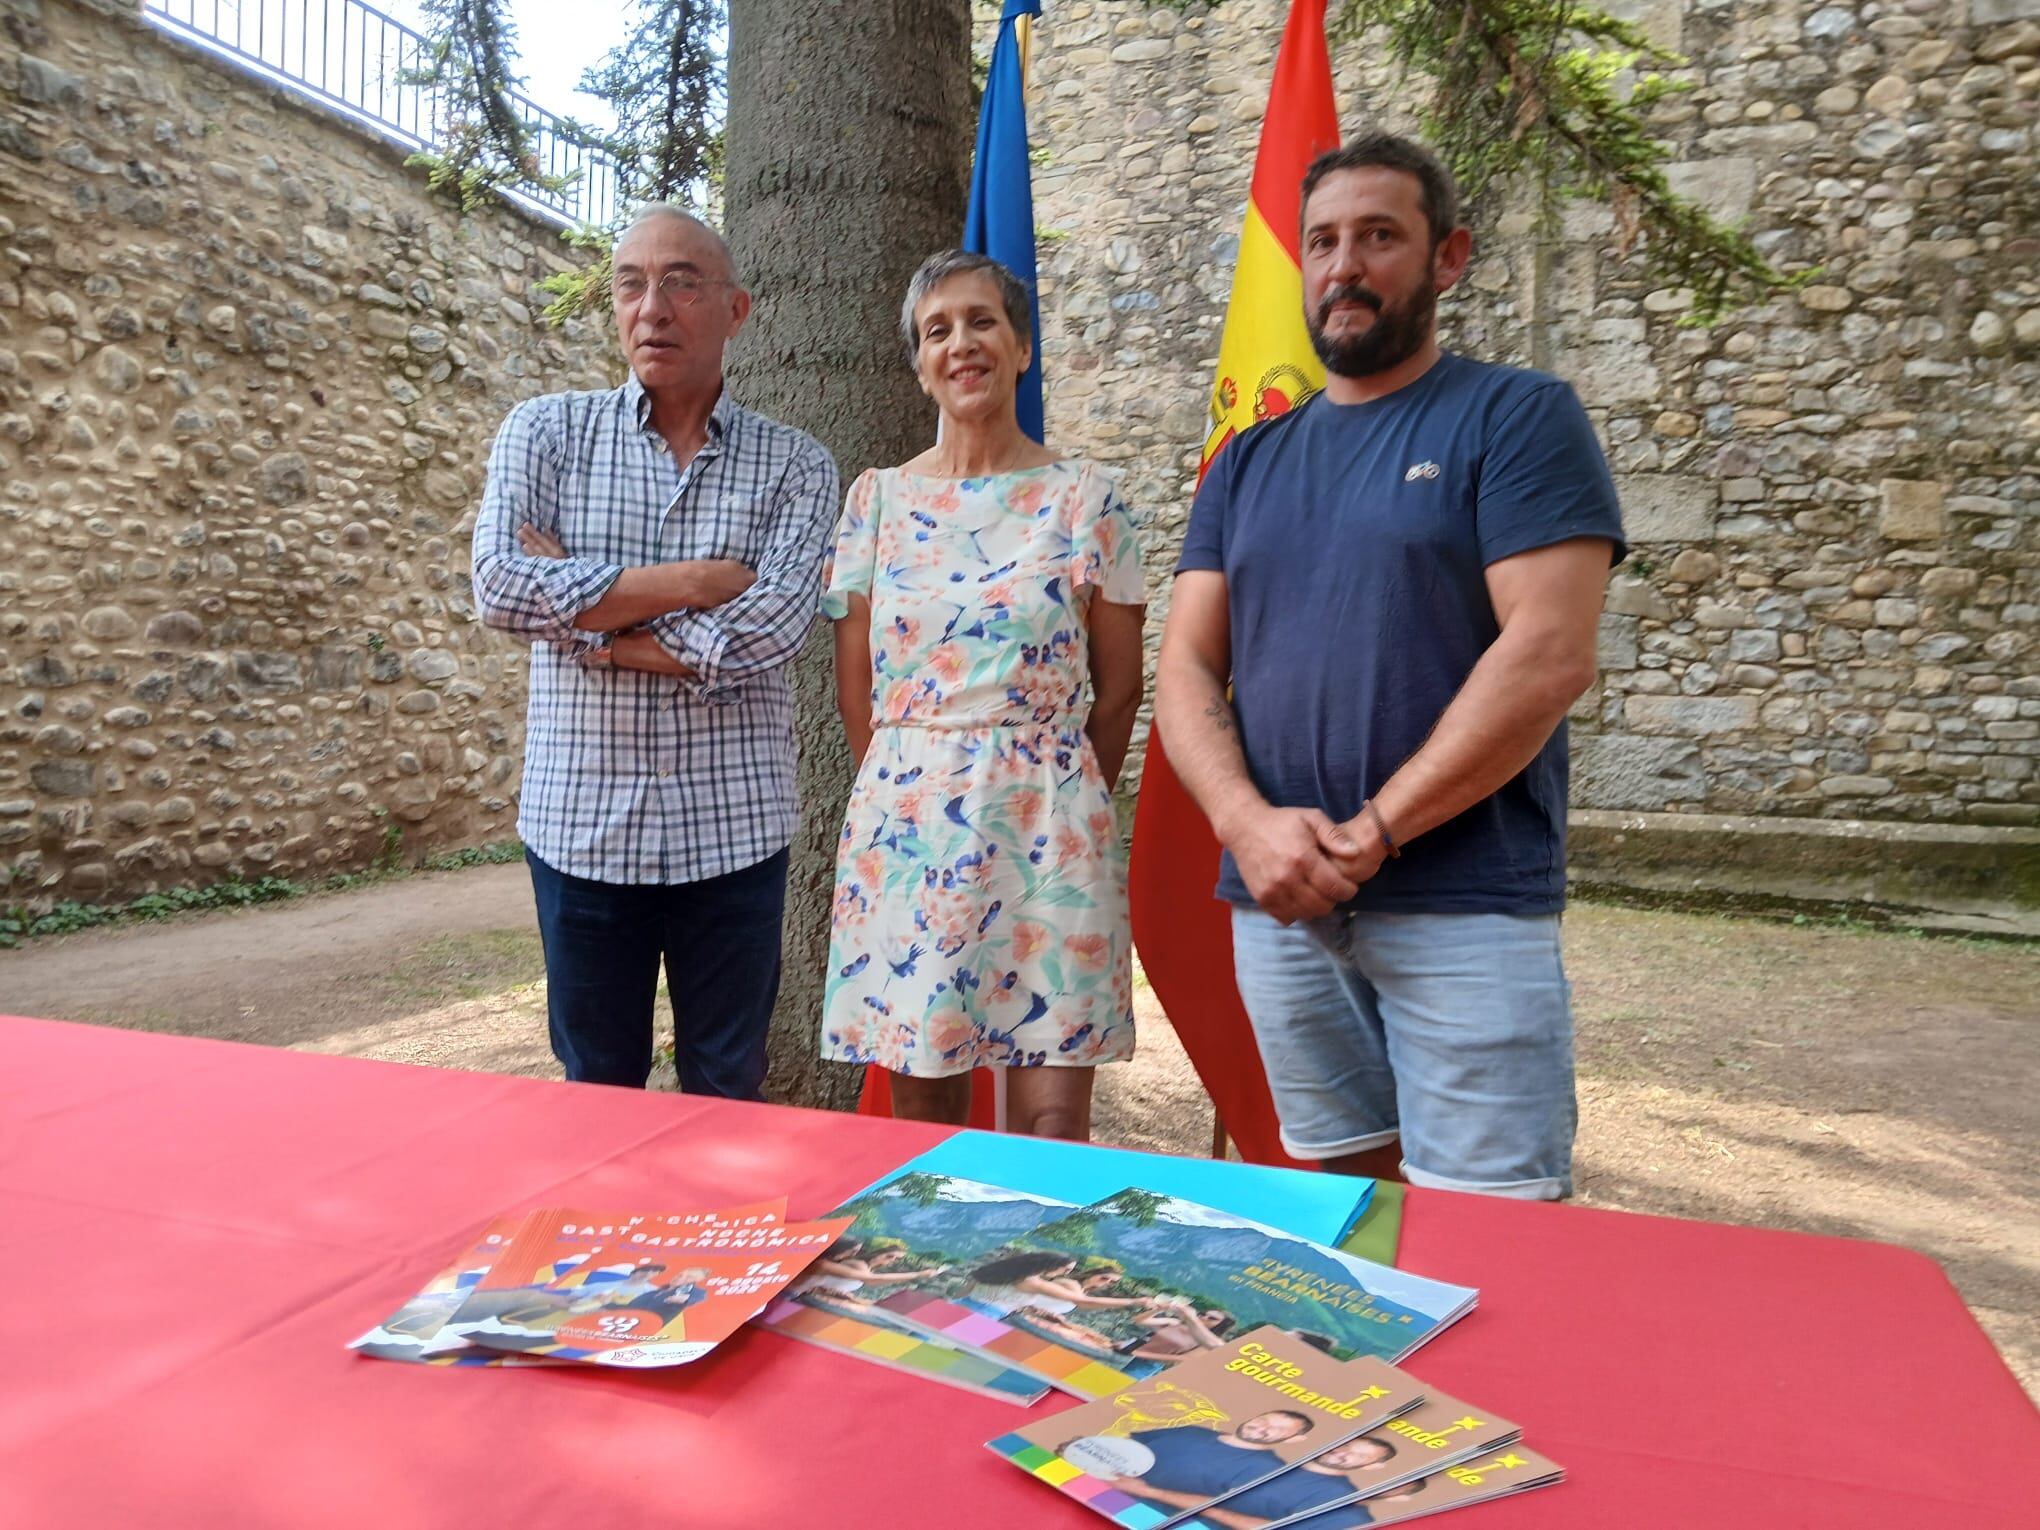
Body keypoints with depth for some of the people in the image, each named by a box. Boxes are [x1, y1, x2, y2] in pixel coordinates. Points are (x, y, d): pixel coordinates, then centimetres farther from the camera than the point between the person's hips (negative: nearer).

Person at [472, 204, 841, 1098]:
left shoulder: (795, 467, 1)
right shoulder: (546, 431, 4)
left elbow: (762, 635, -14)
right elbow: (502, 586, -12)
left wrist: (574, 607, -10)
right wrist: (696, 581, -13)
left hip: (733, 832, 0)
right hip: (582, 826, 1)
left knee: (728, 1097, 12)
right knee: (595, 1096, 14)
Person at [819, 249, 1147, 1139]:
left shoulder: (1085, 500, 2)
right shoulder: (877, 499, 7)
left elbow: (1119, 687, 6)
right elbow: (854, 686, 11)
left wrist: (1053, 800, 9)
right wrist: (913, 794, 12)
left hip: (1047, 828, -1)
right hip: (904, 827, 2)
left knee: (1052, 1117, -1)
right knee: (919, 1113, 8)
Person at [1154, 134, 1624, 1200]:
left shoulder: (1517, 418, 0)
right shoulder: (1249, 462, 15)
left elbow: (1550, 654, -12)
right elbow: (1184, 669, 7)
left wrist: (1369, 833, -14)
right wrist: (1248, 823, -11)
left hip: (1466, 909, -4)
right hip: (1277, 906, 5)